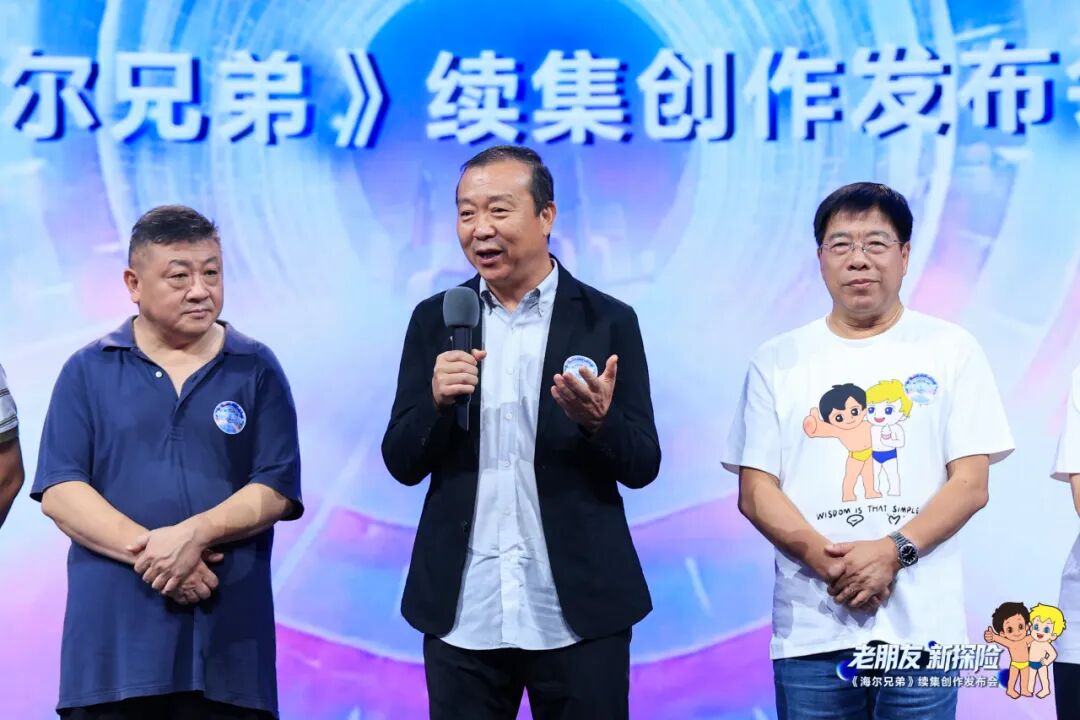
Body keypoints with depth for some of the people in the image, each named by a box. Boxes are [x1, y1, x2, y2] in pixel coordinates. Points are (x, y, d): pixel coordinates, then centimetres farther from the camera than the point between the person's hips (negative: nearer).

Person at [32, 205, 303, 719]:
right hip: (113, 638, 0)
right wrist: (147, 549, -15)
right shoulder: (88, 371, 7)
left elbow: (276, 488, -1)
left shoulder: (257, 369, 7)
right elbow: (59, 490, -1)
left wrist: (194, 534, -16)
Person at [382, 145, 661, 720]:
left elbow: (643, 467, -1)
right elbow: (402, 465, 4)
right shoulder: (435, 321, 5)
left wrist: (598, 419, -21)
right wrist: (437, 401, -16)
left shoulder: (608, 322, -1)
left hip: (577, 613, -2)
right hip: (462, 615, 2)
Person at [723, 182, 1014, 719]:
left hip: (921, 627, -1)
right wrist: (824, 558, -13)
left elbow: (971, 484, 0)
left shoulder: (951, 350, 5)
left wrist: (894, 551, -14)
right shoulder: (778, 361, 7)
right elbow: (755, 492, 3)